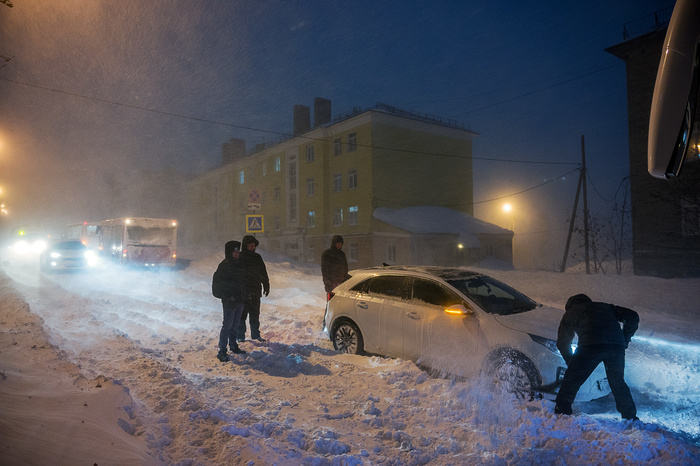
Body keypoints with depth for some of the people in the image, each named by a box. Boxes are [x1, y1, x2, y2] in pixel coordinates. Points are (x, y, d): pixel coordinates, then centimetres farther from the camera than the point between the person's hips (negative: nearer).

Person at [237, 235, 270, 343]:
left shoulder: (257, 257, 12)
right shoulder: (239, 257, -2)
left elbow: (263, 273, 18)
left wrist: (266, 285, 16)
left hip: (255, 290, 5)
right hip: (243, 291, -4)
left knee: (255, 314, 10)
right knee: (242, 314, -2)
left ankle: (255, 335, 20)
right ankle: (240, 336, 8)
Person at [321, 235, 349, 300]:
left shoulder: (342, 254, 15)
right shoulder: (326, 254, -4)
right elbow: (324, 269, -9)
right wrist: (326, 283, -15)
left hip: (341, 282, 6)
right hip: (331, 282, -6)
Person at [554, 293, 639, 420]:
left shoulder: (570, 312, 29)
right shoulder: (605, 307, 36)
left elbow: (562, 343, 28)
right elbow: (633, 317, 27)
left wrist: (571, 362, 39)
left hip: (590, 345, -4)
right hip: (616, 346, 4)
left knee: (571, 381, 6)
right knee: (618, 382, 26)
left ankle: (561, 414, 1)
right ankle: (630, 417, 31)